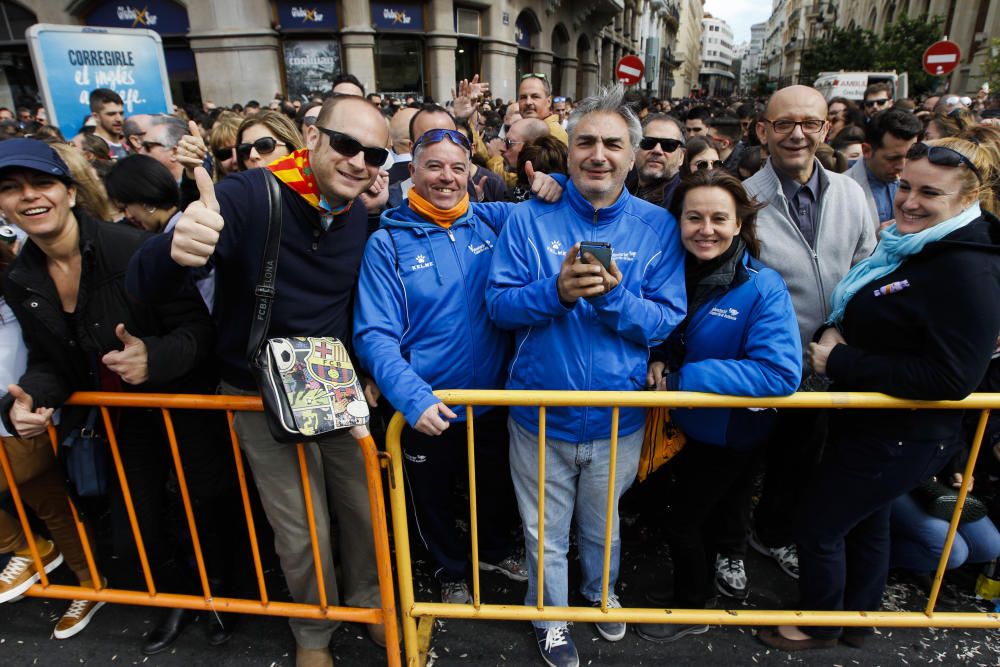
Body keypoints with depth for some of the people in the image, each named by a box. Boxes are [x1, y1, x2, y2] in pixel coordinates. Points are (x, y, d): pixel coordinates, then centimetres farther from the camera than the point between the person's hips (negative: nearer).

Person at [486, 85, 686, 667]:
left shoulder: (657, 226, -5)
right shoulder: (531, 218, -7)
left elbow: (668, 320, -9)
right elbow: (499, 303, -10)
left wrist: (613, 296, -27)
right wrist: (555, 291, -28)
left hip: (619, 416, 1)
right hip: (541, 414, -1)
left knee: (604, 527, 26)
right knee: (546, 533, 19)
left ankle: (603, 592, 58)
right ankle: (551, 616, 48)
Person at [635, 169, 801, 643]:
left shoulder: (763, 288, -26)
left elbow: (779, 372, -35)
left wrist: (681, 379, -35)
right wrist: (657, 359, -19)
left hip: (728, 430, -5)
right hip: (685, 422, 5)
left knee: (682, 523, 8)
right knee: (716, 499, 29)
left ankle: (689, 611, 36)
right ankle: (730, 559, 61)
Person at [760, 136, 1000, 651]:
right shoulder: (907, 247, 4)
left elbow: (952, 376, -29)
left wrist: (841, 363, -26)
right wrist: (834, 333, -7)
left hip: (900, 439, -9)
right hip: (869, 421, 9)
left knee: (818, 528, 6)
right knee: (866, 524, 25)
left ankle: (819, 626, 32)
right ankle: (857, 620, 47)